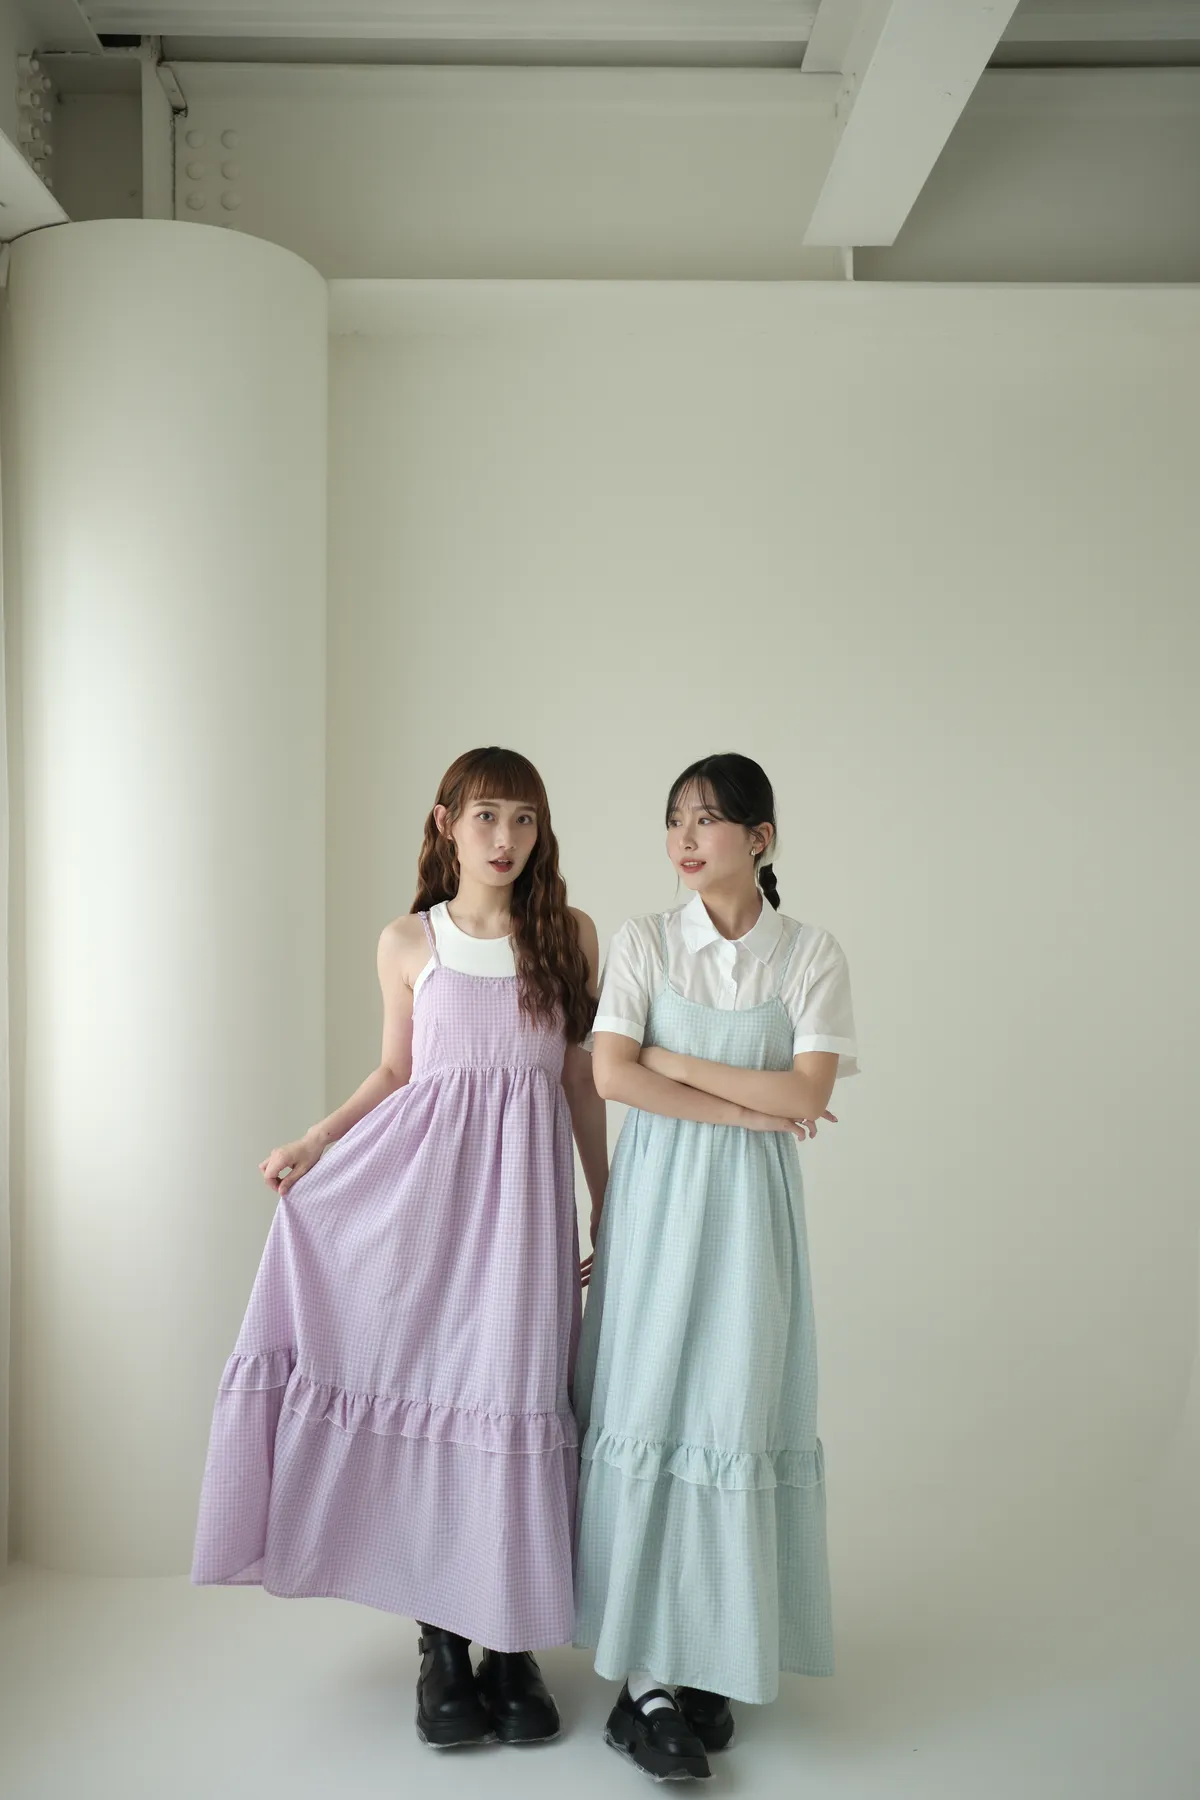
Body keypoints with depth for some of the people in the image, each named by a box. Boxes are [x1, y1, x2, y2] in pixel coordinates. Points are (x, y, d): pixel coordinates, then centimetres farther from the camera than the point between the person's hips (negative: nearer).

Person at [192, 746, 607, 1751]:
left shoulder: (570, 935, 7)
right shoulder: (409, 943, 6)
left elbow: (583, 1081, 9)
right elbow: (396, 1072, 13)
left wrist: (608, 1210, 10)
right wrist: (311, 1144, 2)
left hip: (525, 1182, 0)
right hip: (424, 1177, 0)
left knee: (514, 1394, -1)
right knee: (430, 1386, -1)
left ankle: (513, 1641, 13)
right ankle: (442, 1644, 14)